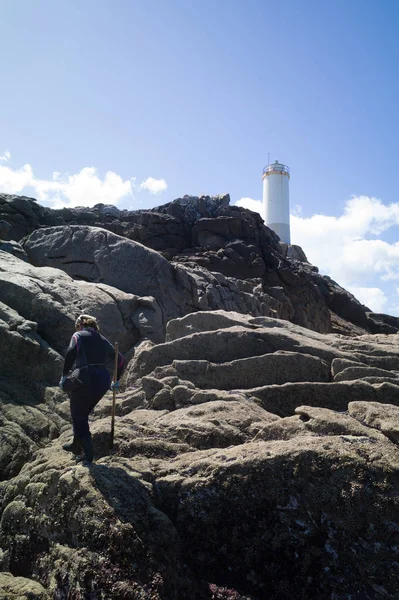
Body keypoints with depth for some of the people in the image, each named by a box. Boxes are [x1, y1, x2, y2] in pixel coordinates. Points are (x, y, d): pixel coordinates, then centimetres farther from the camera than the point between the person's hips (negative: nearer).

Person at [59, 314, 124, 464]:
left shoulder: (78, 335, 3)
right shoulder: (103, 340, 19)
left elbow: (71, 352, -18)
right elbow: (120, 359, 23)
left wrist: (64, 375, -13)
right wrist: (116, 381, 32)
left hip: (86, 380, -6)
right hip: (103, 382, 6)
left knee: (79, 418, 11)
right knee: (82, 415, 26)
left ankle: (87, 454, 9)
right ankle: (77, 445, 40)